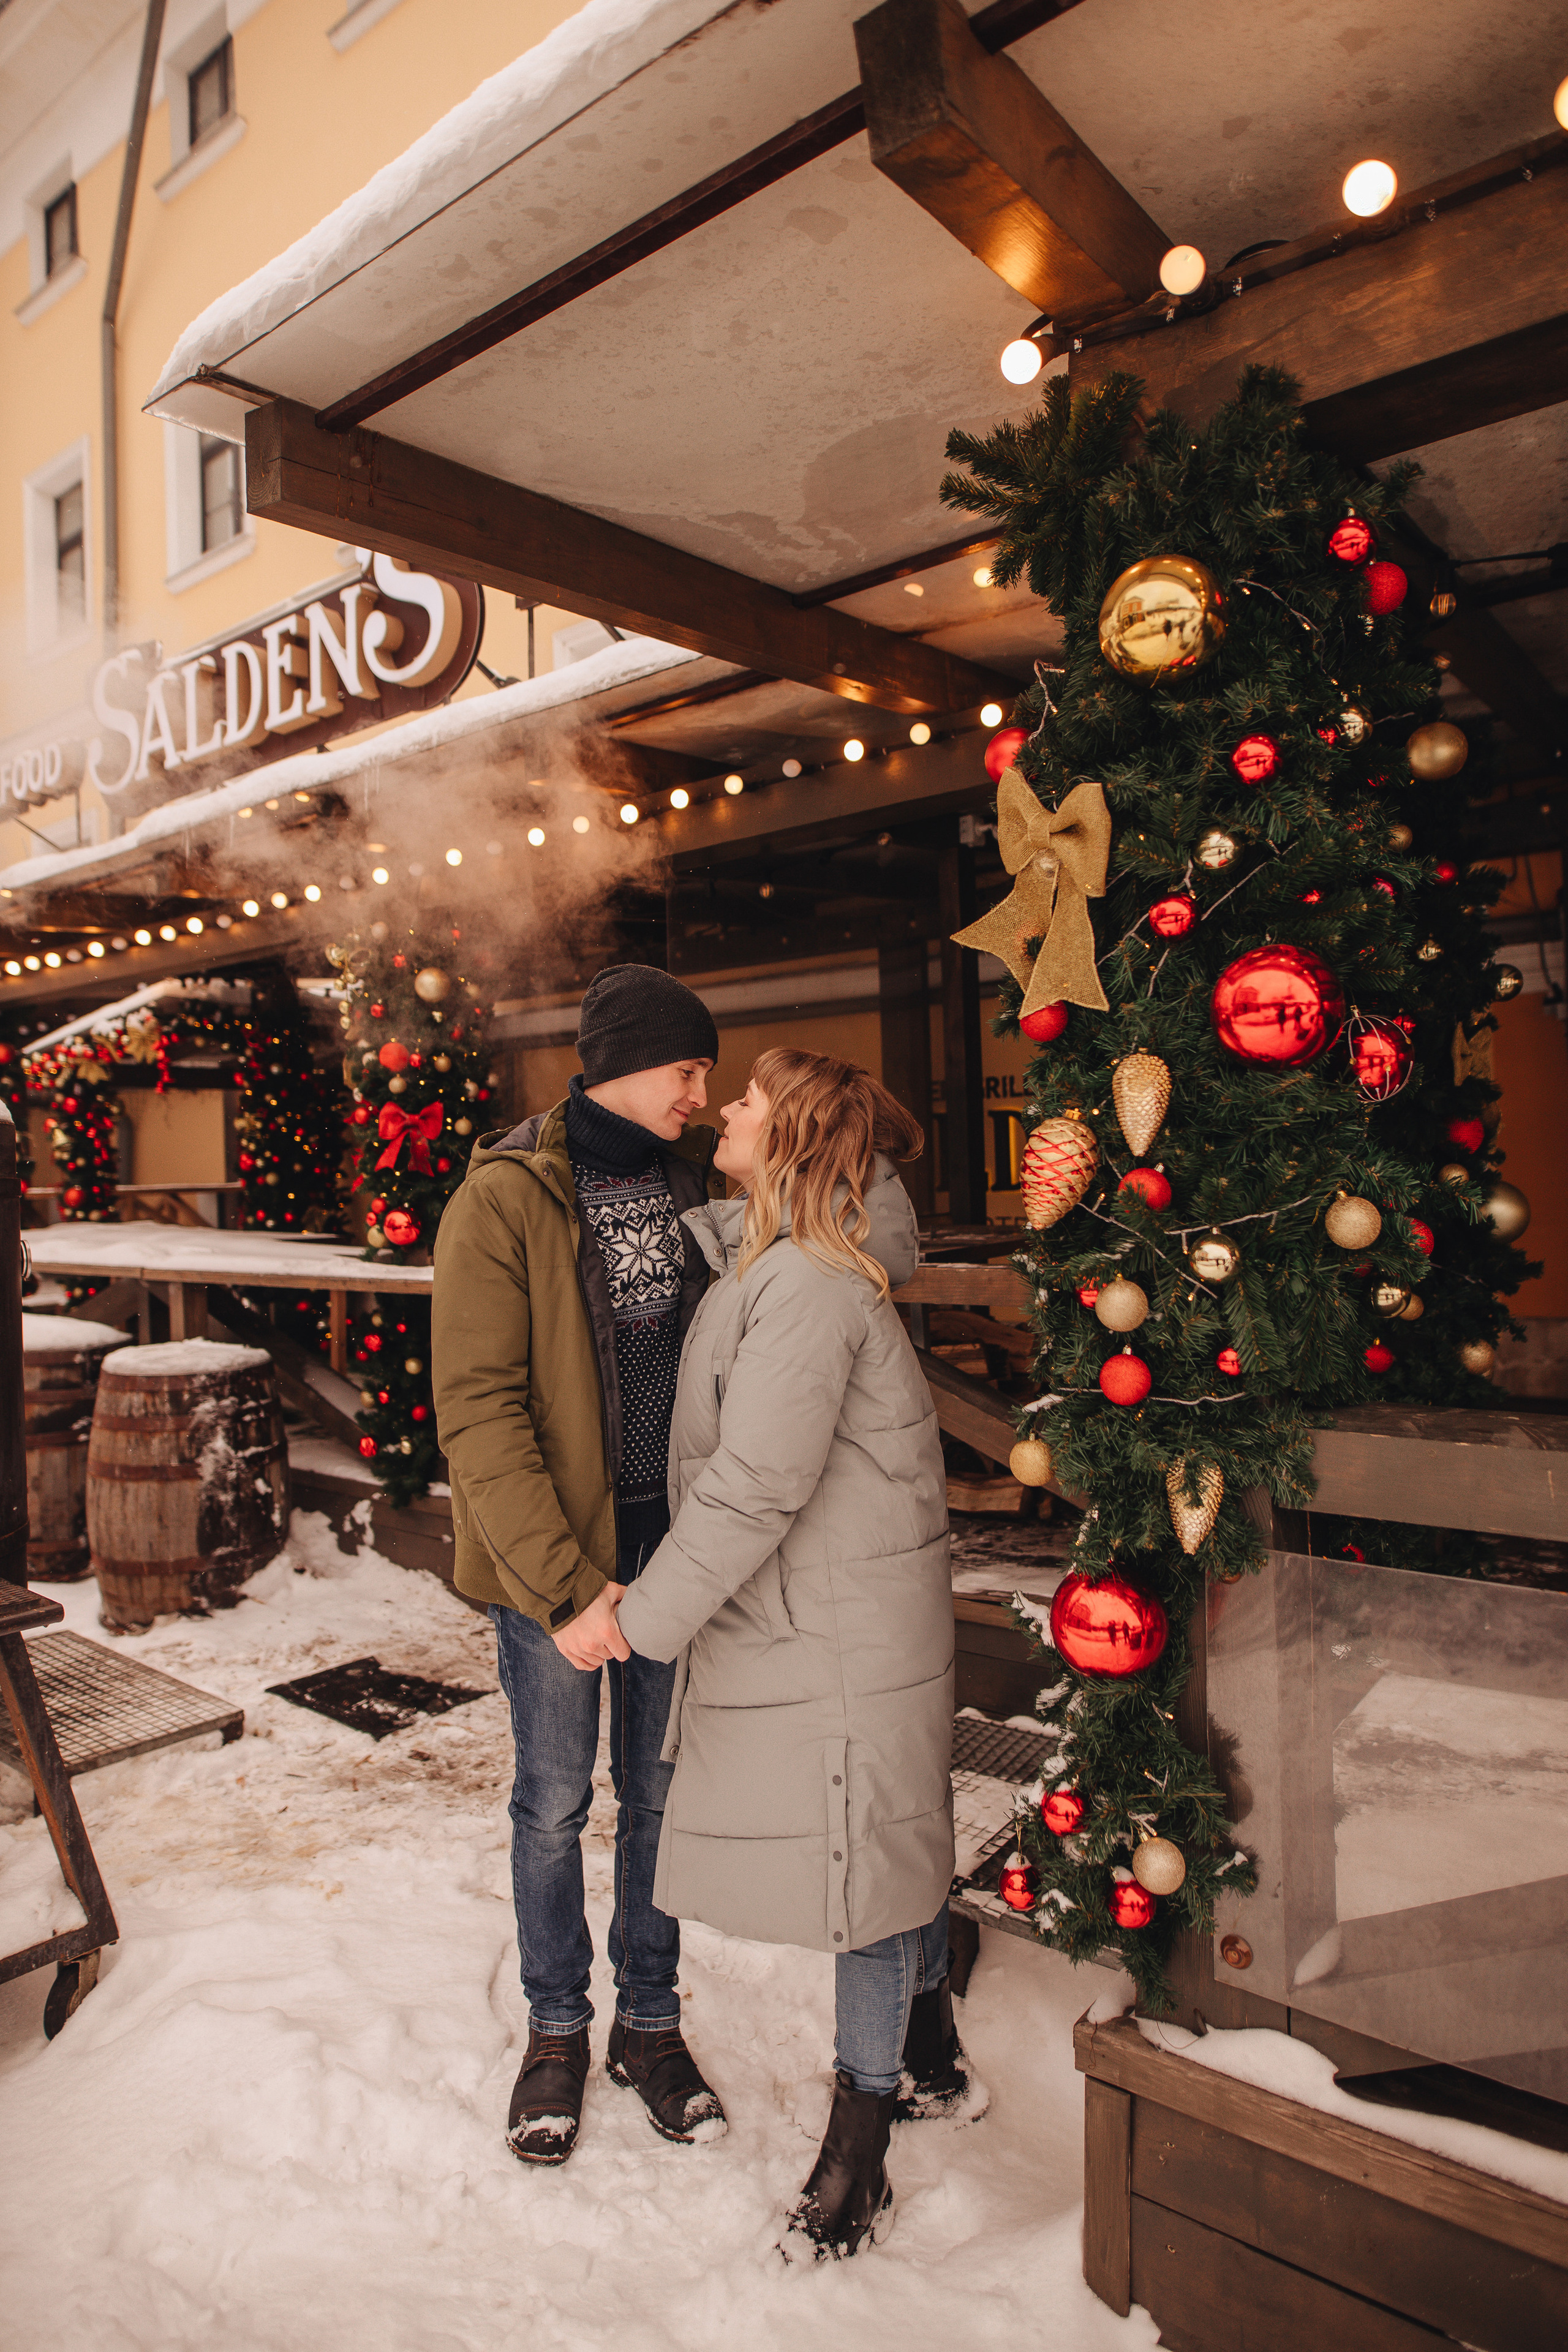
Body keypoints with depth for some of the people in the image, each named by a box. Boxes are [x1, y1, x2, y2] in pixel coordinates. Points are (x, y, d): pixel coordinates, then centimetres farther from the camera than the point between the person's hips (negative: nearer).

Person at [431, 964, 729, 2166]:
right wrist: (563, 1583, -20)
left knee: (661, 1793, 16)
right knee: (555, 1802, 12)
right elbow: (479, 1409, -16)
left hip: (677, 1536, 4)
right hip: (552, 1549, -3)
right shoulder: (507, 1196, -13)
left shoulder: (697, 1175, 1)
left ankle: (651, 2020, 37)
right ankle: (557, 2030, 36)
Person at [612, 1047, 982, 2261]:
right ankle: (932, 2061, 44)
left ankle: (857, 2159, 25)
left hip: (843, 1634, -9)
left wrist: (645, 1616, -17)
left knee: (869, 1853, 6)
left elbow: (756, 1486, -24)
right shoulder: (769, 1261, 8)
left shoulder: (807, 1284, -23)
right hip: (816, 1615, 10)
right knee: (891, 1835, 23)